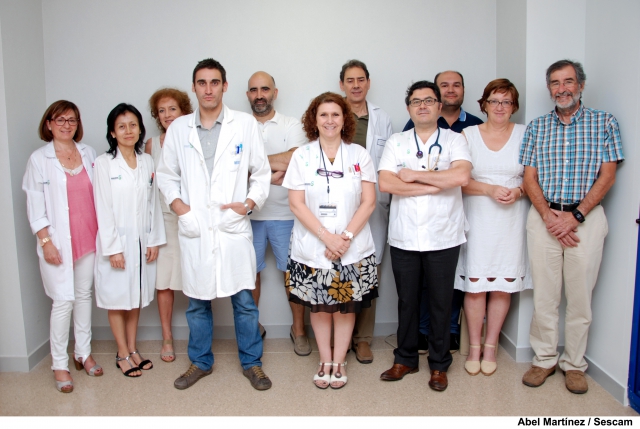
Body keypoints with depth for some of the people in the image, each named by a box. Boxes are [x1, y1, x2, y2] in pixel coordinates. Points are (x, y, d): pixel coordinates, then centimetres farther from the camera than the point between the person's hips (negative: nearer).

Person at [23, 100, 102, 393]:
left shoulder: (88, 153, 8)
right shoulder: (39, 159, -1)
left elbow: (98, 194, 9)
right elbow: (35, 205, -3)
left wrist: (102, 233, 5)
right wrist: (46, 241, -10)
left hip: (88, 237, 4)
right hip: (59, 242, -3)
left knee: (84, 295, 12)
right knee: (63, 301, -4)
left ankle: (83, 353, 26)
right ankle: (59, 365, 10)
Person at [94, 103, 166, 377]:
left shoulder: (147, 162, 5)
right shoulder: (104, 163, -7)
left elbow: (153, 203, 6)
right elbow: (103, 208, -10)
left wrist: (154, 240, 2)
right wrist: (112, 248, -13)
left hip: (142, 241, 4)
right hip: (117, 242, -4)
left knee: (136, 298, 13)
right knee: (117, 300, 7)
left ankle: (133, 349, 27)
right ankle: (123, 354, 20)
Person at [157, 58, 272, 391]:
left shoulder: (245, 124, 3)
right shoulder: (178, 128, 8)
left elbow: (261, 173, 6)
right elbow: (166, 175, 14)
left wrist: (249, 203, -8)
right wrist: (178, 204, -2)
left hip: (233, 227, -2)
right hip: (194, 229, 2)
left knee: (244, 300, 4)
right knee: (197, 301, 13)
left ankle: (251, 362, 22)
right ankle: (200, 361, 31)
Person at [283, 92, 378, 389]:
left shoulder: (359, 155, 3)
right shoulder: (302, 156, 1)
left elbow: (368, 201, -1)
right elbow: (297, 203, -5)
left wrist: (346, 237, -13)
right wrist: (327, 238, -14)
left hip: (353, 250, 0)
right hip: (312, 249, 0)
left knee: (346, 306, 6)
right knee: (319, 306, 9)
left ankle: (339, 362, 23)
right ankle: (325, 361, 26)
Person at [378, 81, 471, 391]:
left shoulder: (454, 140, 4)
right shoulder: (396, 142, 7)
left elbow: (461, 176, -16)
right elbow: (385, 183, -9)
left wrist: (413, 175, -11)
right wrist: (434, 185, -11)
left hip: (443, 237, -1)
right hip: (403, 236, 1)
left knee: (441, 302, 7)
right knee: (407, 300, 12)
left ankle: (439, 365, 23)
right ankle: (405, 359, 28)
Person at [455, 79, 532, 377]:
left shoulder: (525, 134, 8)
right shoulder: (468, 135, 5)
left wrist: (518, 191, -11)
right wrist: (490, 189, -14)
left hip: (512, 219, 1)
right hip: (477, 217, -1)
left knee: (503, 284, 2)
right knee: (474, 283, -2)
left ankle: (490, 346, 17)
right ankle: (474, 346, 14)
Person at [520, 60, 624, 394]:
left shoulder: (604, 122, 5)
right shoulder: (536, 127, 10)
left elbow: (607, 176, -2)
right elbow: (529, 177, 4)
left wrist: (575, 216, -12)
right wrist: (548, 216, -10)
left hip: (585, 217, -1)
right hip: (544, 217, 2)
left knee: (580, 295, 3)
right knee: (544, 294, 4)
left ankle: (574, 364, 18)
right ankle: (544, 359, 19)